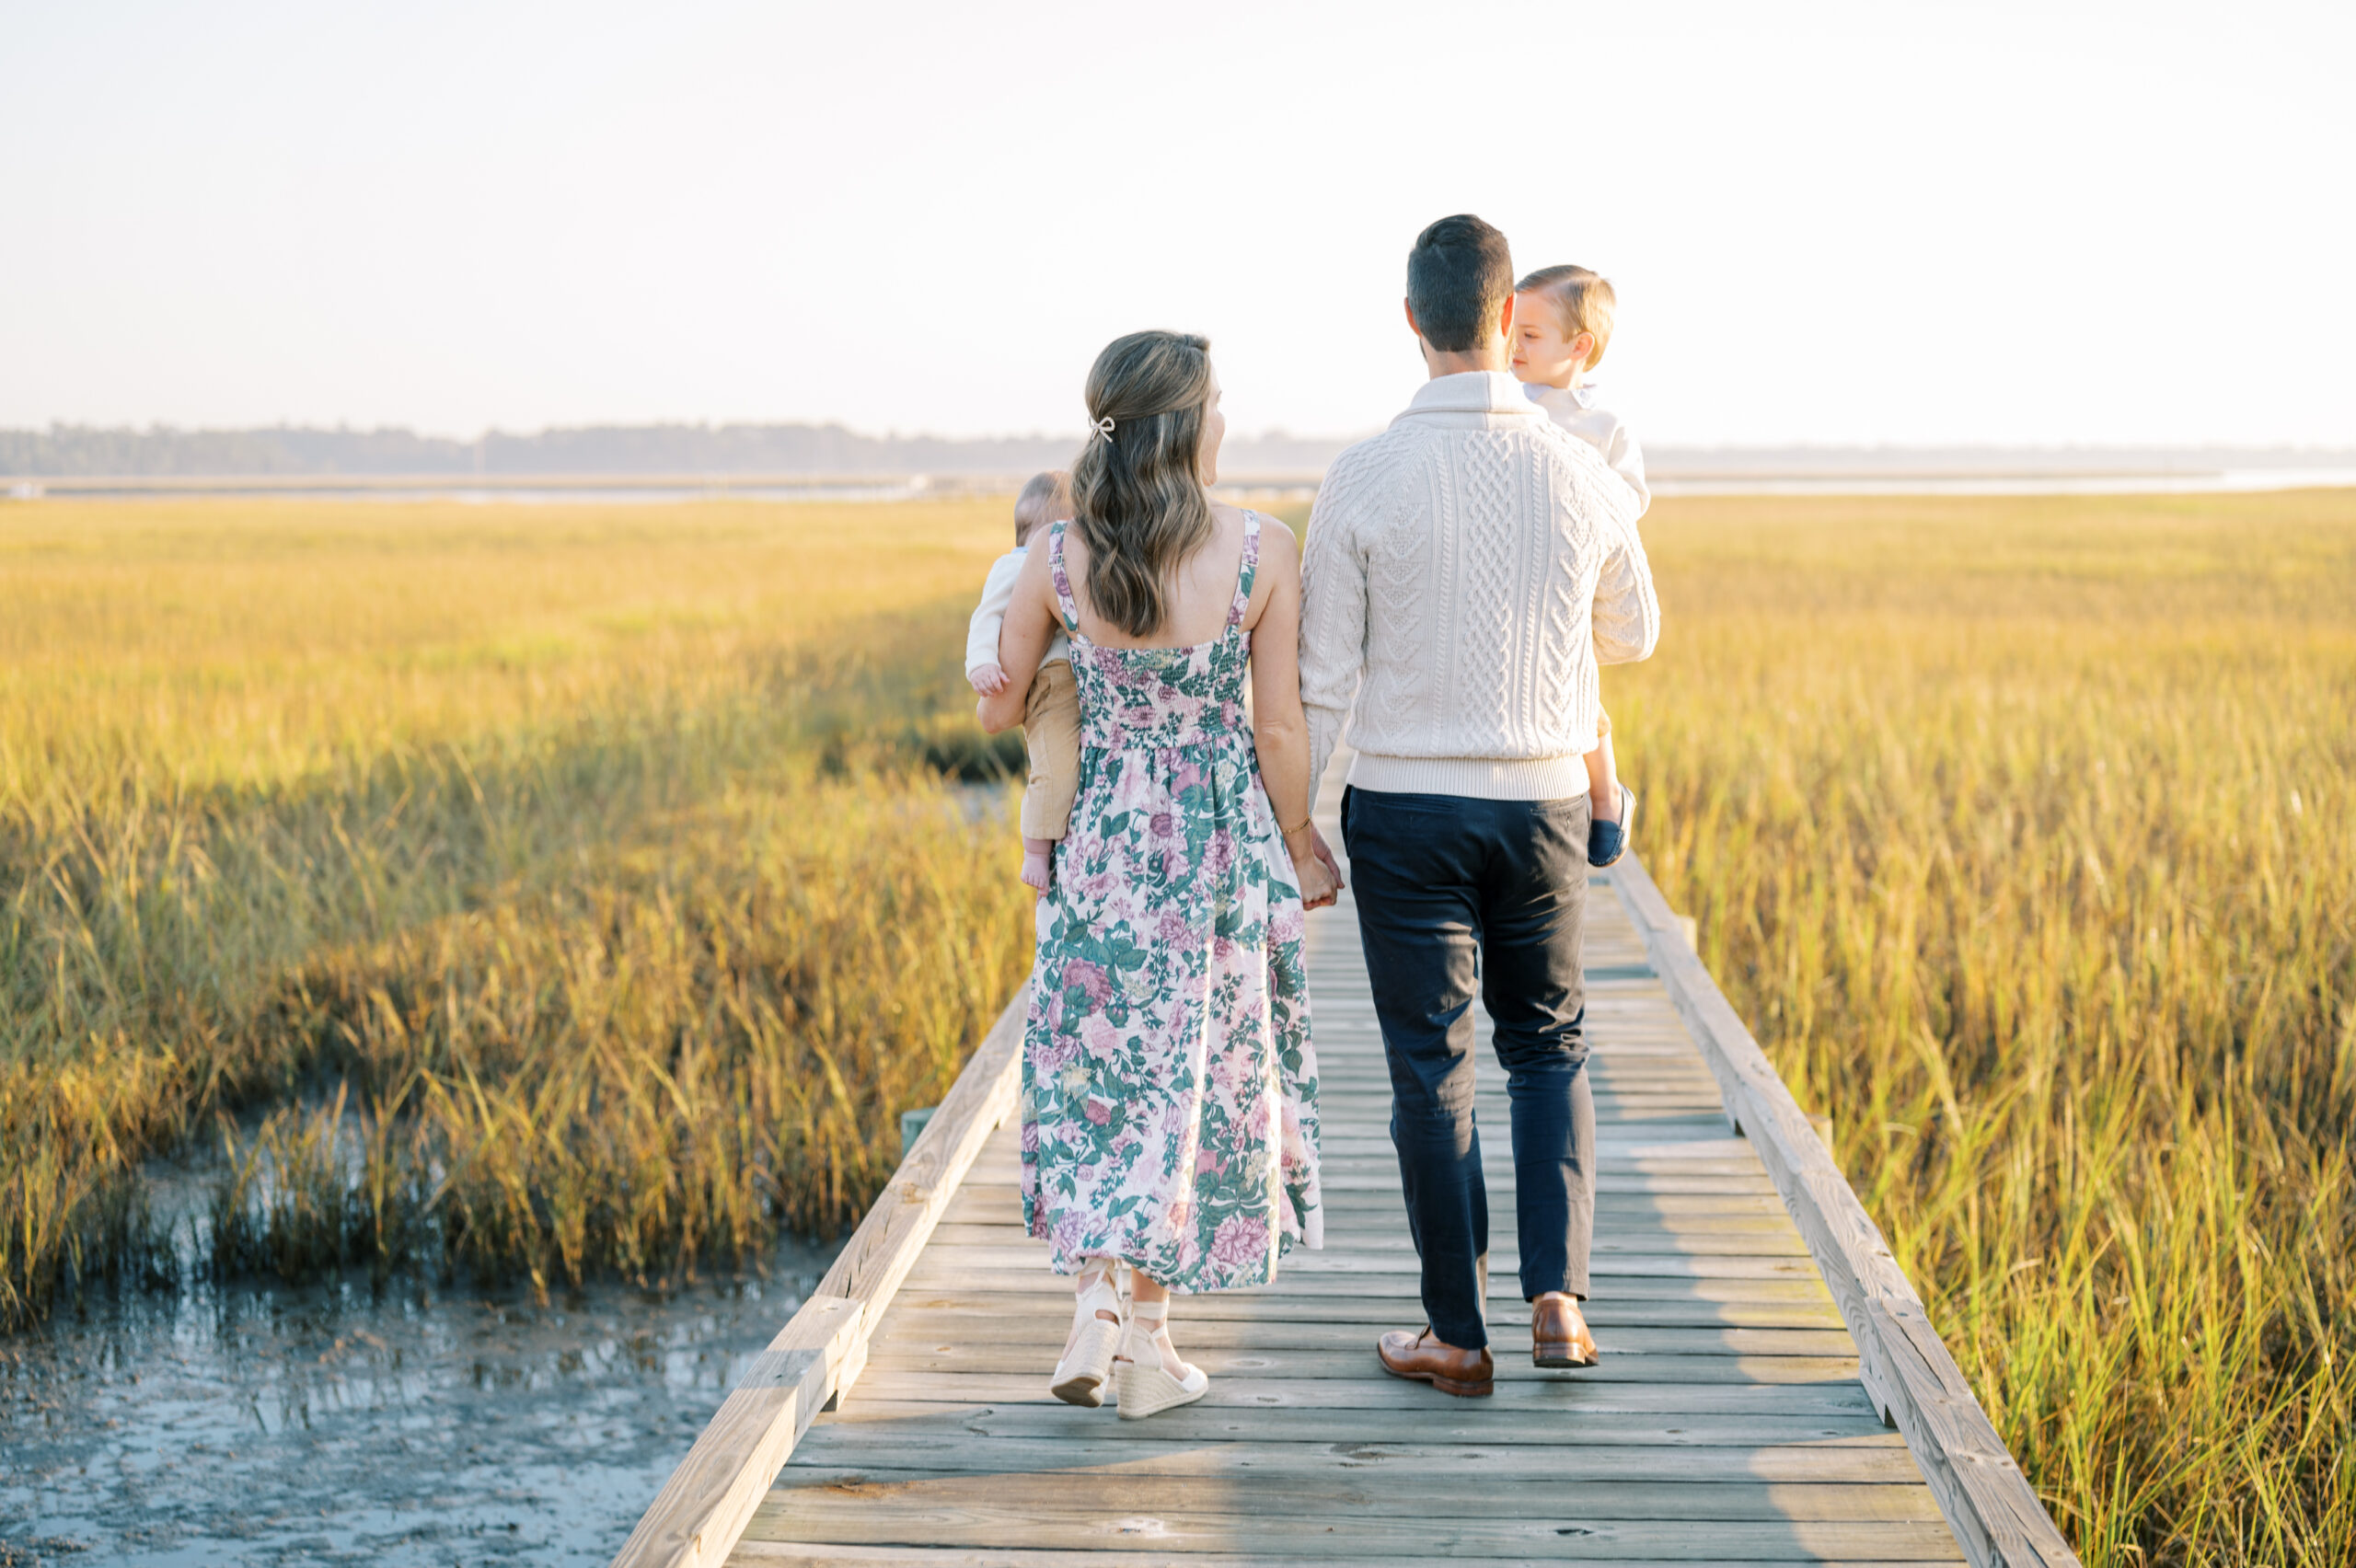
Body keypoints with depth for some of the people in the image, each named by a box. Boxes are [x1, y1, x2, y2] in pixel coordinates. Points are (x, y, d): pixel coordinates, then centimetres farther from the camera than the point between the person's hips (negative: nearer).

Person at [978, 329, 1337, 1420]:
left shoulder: (1057, 560, -6)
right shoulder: (1261, 552, -12)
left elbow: (998, 710, 5)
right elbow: (1280, 726, -8)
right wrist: (1302, 848, 6)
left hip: (1103, 834, 1)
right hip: (1225, 840, -1)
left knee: (1105, 1065, 13)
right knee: (1200, 1069, 10)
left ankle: (1098, 1315, 2)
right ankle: (1143, 1342, 14)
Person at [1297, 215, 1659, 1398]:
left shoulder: (1364, 479, -10)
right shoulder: (1581, 476, -3)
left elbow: (1322, 679, -7)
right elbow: (1634, 634, 14)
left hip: (1405, 808, -2)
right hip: (1542, 801, 2)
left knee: (1430, 1067, 6)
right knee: (1549, 1045, 18)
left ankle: (1458, 1333, 13)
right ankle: (1558, 1294, 7)